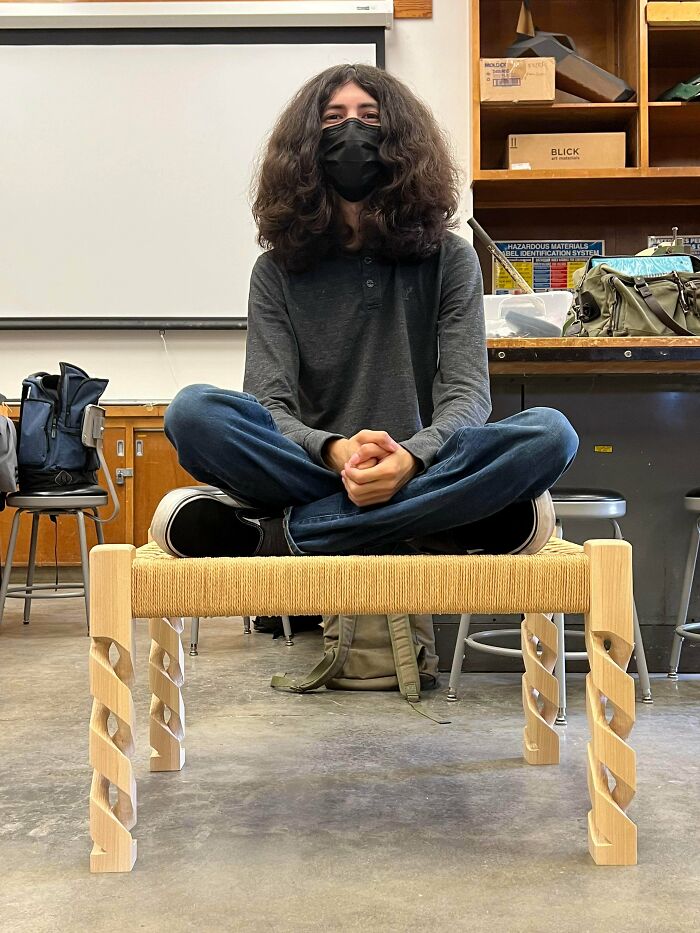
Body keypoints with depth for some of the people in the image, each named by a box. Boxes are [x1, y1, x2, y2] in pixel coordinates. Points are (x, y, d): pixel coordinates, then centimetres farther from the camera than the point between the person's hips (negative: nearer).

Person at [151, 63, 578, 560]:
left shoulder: (449, 259, 11)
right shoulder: (278, 270, 11)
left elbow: (468, 393, 0)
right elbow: (269, 403, -1)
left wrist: (411, 459, -24)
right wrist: (335, 453, -25)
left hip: (423, 471, 1)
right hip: (312, 470, -1)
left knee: (551, 432, -29)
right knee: (195, 411, -25)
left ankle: (277, 534, -30)